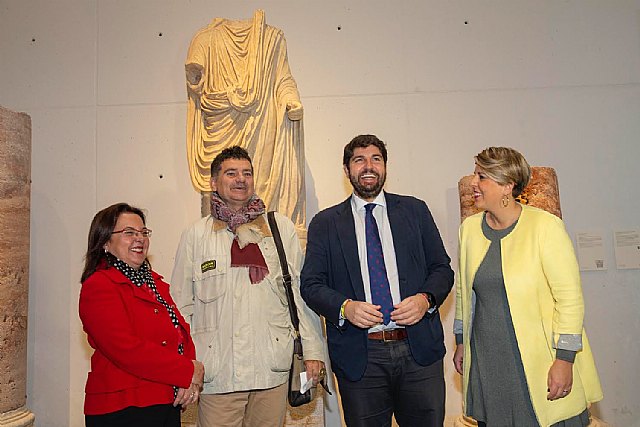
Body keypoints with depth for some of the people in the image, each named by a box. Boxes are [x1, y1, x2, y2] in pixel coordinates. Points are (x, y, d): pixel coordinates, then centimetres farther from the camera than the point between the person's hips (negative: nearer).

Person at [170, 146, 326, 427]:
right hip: (217, 371, 0)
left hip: (272, 369, 1)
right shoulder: (195, 235, 5)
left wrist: (313, 350, 2)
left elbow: (301, 291, 6)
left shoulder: (281, 228, 7)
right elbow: (181, 306, 8)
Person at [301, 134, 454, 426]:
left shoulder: (414, 210, 9)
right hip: (359, 356, -1)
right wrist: (345, 307, -17)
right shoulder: (325, 223, 5)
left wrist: (425, 299, -10)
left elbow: (442, 268, 9)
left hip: (419, 350, 1)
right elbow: (311, 284, 1)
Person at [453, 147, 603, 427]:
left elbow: (570, 298, -11)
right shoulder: (469, 228, 4)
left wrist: (564, 360, -14)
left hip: (538, 361, -4)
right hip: (487, 363, 4)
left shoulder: (545, 226, -12)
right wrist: (461, 342, 15)